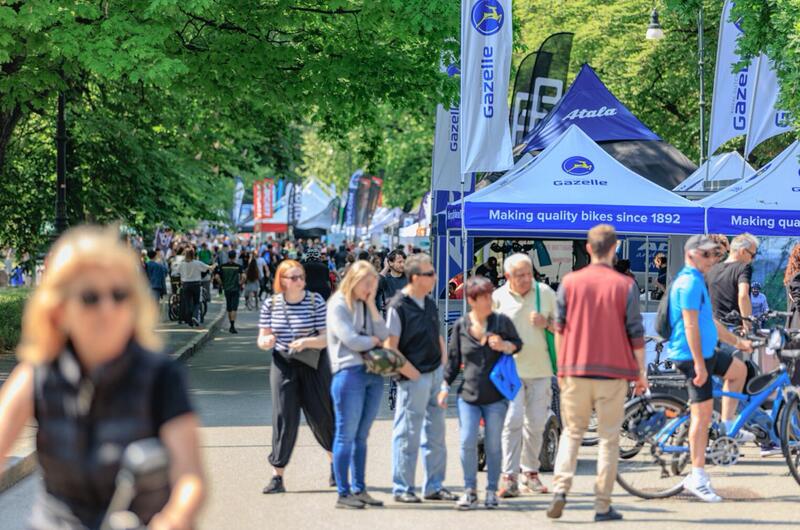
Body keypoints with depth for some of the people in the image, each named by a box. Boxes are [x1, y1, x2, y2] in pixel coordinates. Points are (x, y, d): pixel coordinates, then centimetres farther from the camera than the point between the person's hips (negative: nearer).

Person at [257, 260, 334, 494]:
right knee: (284, 418, -5)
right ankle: (277, 477, -1)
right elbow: (262, 339, 5)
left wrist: (306, 342, -28)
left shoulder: (315, 301, -7)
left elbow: (326, 337, -10)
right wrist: (266, 341, -19)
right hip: (283, 366, 1)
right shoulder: (271, 304, 0)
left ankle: (336, 465, 30)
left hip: (313, 366, -1)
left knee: (321, 416, 6)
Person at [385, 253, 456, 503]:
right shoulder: (398, 306, -12)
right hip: (414, 377, -8)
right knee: (408, 434, -1)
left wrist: (443, 361, 12)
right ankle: (402, 489, 7)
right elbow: (390, 346, -13)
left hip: (435, 374, 8)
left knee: (436, 433, 12)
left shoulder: (430, 304, 12)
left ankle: (434, 486, 21)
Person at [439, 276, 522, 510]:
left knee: (493, 444, 4)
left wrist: (504, 346, -11)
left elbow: (517, 344, 11)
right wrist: (445, 386, 6)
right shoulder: (461, 326, 3)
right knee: (467, 442, -7)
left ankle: (492, 491, 15)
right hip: (468, 394, 0)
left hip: (496, 396, 0)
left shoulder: (501, 321, 1)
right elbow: (453, 359, 10)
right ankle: (470, 490, 4)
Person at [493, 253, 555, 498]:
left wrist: (546, 324, -9)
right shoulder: (498, 298, 0)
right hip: (510, 369, -3)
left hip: (540, 368, 3)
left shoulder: (545, 293, 5)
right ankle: (509, 477, -11)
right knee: (512, 420, -13)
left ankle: (531, 472, 23)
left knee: (536, 423, 8)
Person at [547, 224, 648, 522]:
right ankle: (603, 506, 5)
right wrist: (641, 372, 8)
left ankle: (561, 488, -5)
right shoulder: (625, 285, -4)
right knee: (608, 438, 5)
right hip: (613, 373, -1)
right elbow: (636, 333, -2)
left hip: (575, 371, 1)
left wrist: (562, 367, 17)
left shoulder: (570, 282, 1)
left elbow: (559, 328, 5)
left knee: (572, 432, 13)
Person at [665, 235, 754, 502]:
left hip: (706, 352, 10)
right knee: (703, 412, -10)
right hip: (692, 356, -10)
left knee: (738, 369, 26)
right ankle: (697, 477, -8)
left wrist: (737, 341, 29)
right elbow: (691, 325, -23)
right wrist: (699, 365, -26)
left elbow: (710, 321, 26)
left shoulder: (697, 281, 17)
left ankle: (727, 427, 25)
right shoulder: (690, 282, -16)